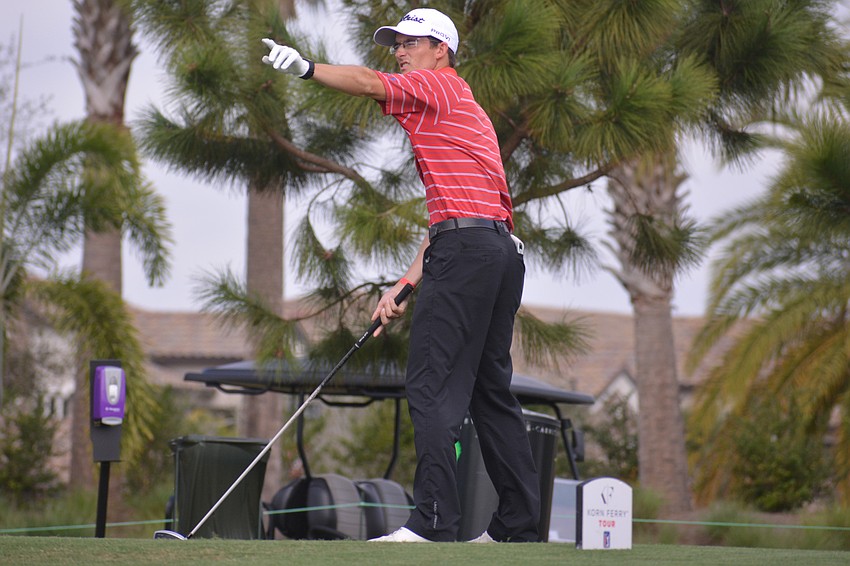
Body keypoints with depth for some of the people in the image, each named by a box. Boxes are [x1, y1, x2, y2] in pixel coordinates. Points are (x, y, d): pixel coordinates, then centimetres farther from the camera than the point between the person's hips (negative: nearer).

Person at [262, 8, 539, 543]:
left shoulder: (439, 87, 4)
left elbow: (371, 83, -16)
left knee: (433, 388, -11)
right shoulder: (465, 108, 28)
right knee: (492, 391, 11)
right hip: (505, 251, 10)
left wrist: (308, 68, -24)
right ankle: (519, 524, 11)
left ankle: (435, 522, -16)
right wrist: (406, 284, 21)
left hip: (466, 251, -10)